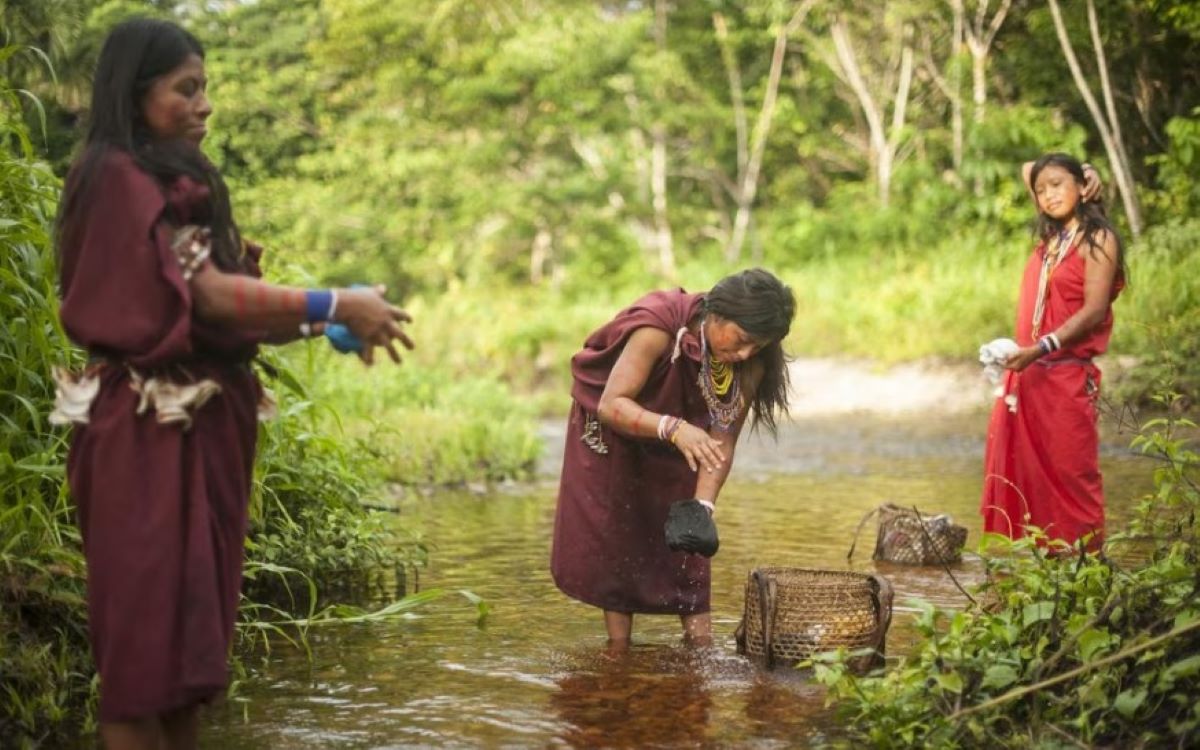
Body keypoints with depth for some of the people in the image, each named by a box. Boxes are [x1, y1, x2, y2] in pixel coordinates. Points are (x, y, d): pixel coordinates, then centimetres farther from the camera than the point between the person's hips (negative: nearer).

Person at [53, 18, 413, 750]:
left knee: (189, 613, 12)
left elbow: (206, 302, 11)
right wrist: (337, 305, -18)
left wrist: (324, 325, 1)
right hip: (151, 432, -10)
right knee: (146, 617, -4)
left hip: (197, 426, 10)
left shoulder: (170, 182, 17)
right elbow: (205, 296, -19)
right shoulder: (122, 178, -12)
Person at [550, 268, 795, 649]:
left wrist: (702, 507, -35)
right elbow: (611, 405, -40)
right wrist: (673, 428, -56)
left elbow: (723, 440, -22)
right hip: (612, 431, -3)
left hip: (681, 436, 3)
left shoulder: (750, 364, -24)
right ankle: (618, 659, 3)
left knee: (685, 544, -2)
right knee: (611, 545, -3)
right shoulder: (659, 327, -39)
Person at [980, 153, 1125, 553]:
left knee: (1070, 475, -7)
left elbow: (1094, 311, -15)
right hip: (1027, 375, 7)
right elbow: (1029, 171, 29)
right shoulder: (1052, 235, 14)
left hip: (1067, 375, -7)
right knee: (1030, 474, 6)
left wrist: (1040, 348, -25)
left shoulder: (1098, 240, -5)